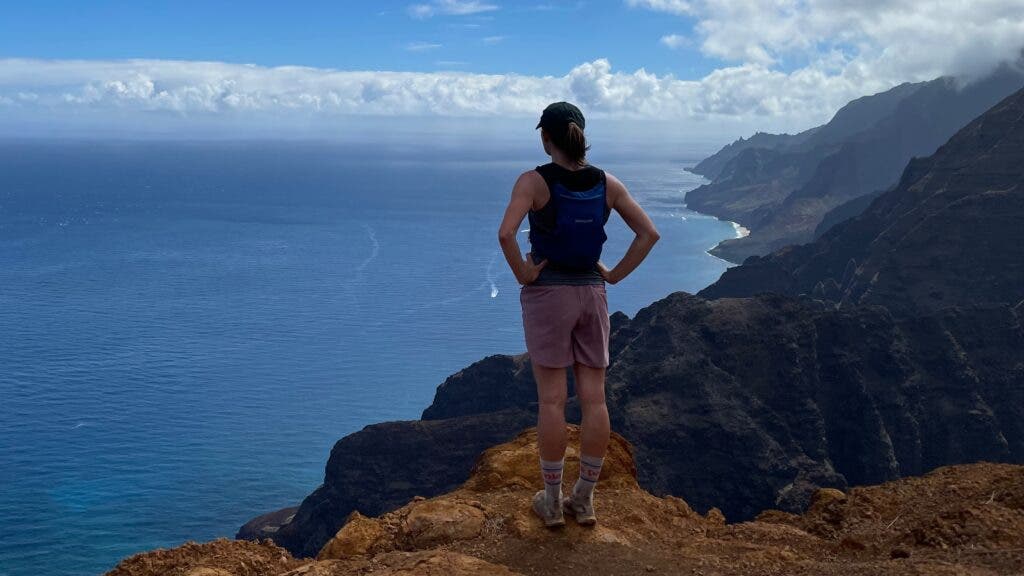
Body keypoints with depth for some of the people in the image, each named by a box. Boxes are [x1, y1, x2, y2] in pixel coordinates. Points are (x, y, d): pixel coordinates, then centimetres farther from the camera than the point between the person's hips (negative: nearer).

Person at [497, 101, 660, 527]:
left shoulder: (534, 181, -11)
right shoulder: (607, 184, 2)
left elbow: (506, 233, -25)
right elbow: (649, 233, 2)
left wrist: (523, 274, -11)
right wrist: (615, 274, 5)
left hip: (547, 295, -4)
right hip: (592, 294, 4)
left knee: (552, 400, 2)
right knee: (594, 399, 8)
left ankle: (552, 502, 11)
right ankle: (584, 500, 16)